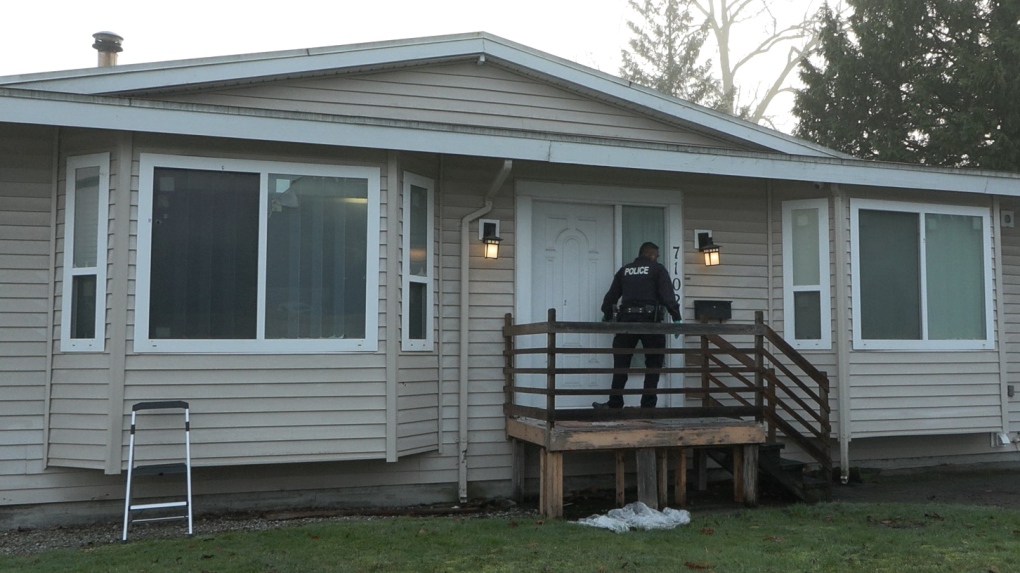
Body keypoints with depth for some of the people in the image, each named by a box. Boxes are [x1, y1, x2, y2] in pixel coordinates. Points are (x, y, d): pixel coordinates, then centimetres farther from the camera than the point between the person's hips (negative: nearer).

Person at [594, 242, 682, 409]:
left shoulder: (624, 270, 18)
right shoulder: (658, 269, 6)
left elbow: (611, 295, 20)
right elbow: (668, 295, -6)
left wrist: (607, 316, 32)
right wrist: (676, 317, -8)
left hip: (626, 319, 4)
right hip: (650, 320, -3)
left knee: (621, 364, 10)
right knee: (653, 364, 5)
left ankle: (615, 403, 10)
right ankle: (648, 405, 3)